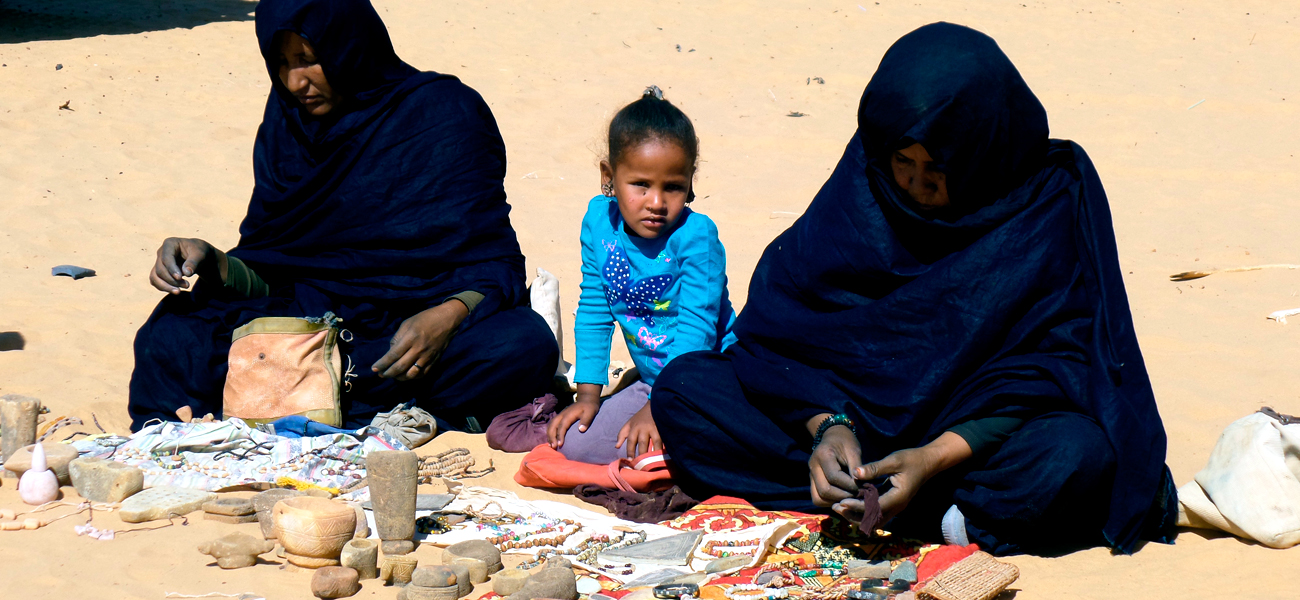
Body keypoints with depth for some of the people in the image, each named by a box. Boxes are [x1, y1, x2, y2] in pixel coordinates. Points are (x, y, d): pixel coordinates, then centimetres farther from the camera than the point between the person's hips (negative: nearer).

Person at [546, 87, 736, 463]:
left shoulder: (696, 237, -19)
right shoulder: (598, 222, -3)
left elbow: (696, 330, -22)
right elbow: (593, 312, 6)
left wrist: (658, 410, -27)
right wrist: (588, 394, 2)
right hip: (651, 384, 7)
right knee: (573, 443, -7)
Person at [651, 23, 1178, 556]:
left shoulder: (1056, 202, -13)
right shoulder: (863, 188, -6)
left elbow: (1049, 370, -16)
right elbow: (779, 323, -6)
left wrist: (936, 457, -28)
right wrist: (828, 425, -23)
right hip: (858, 417, 4)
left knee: (1079, 454, -37)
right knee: (684, 386, -16)